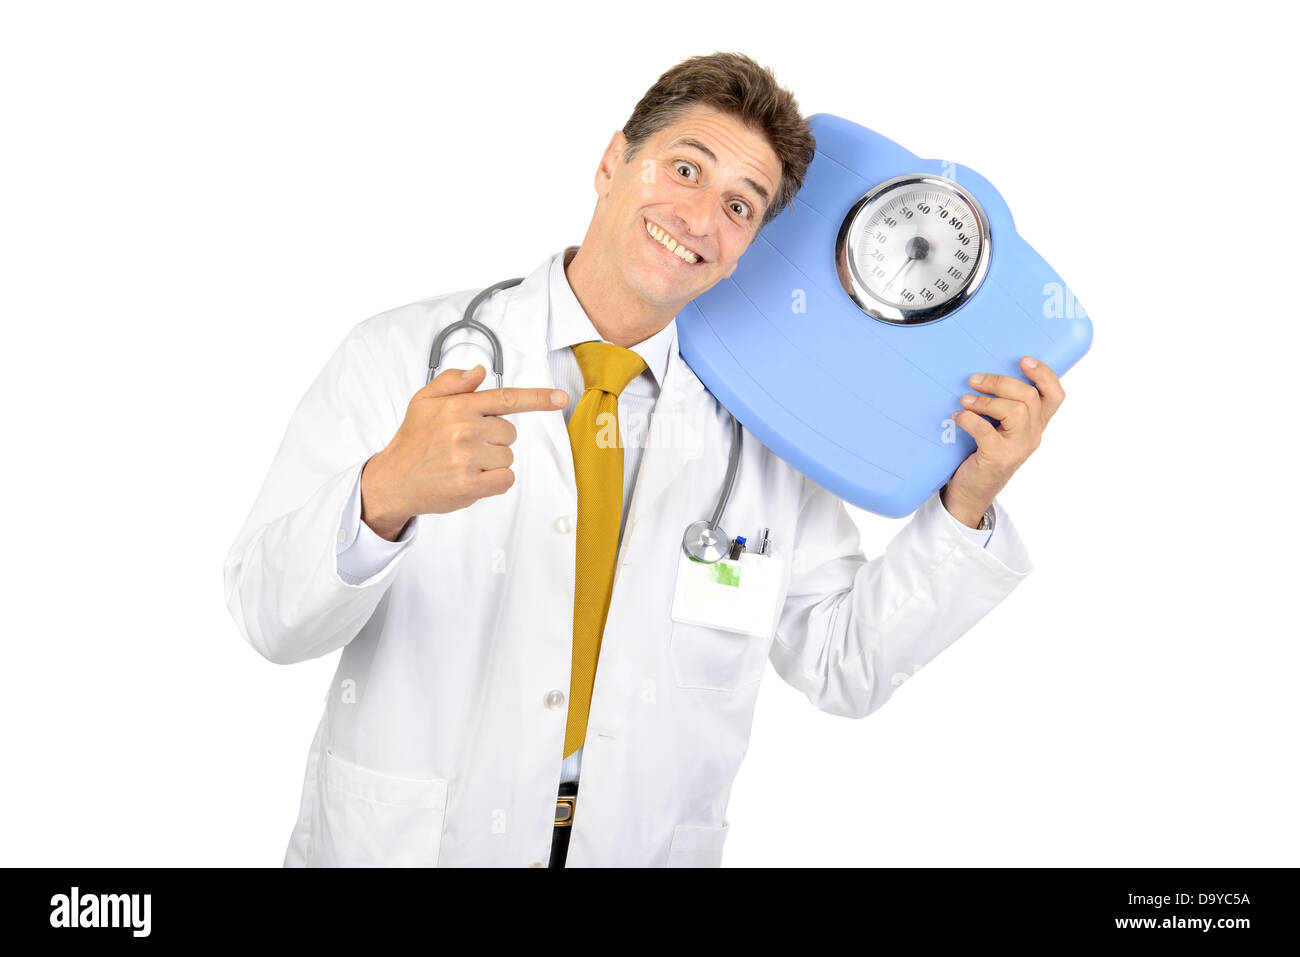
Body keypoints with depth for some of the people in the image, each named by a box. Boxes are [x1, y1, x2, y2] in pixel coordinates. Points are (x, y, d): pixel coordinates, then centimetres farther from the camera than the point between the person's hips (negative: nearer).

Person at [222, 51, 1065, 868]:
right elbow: (269, 616, -15)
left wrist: (966, 504, -12)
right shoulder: (404, 357, -9)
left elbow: (844, 666, -1)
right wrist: (386, 495, -34)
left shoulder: (759, 429, -1)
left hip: (644, 847, 2)